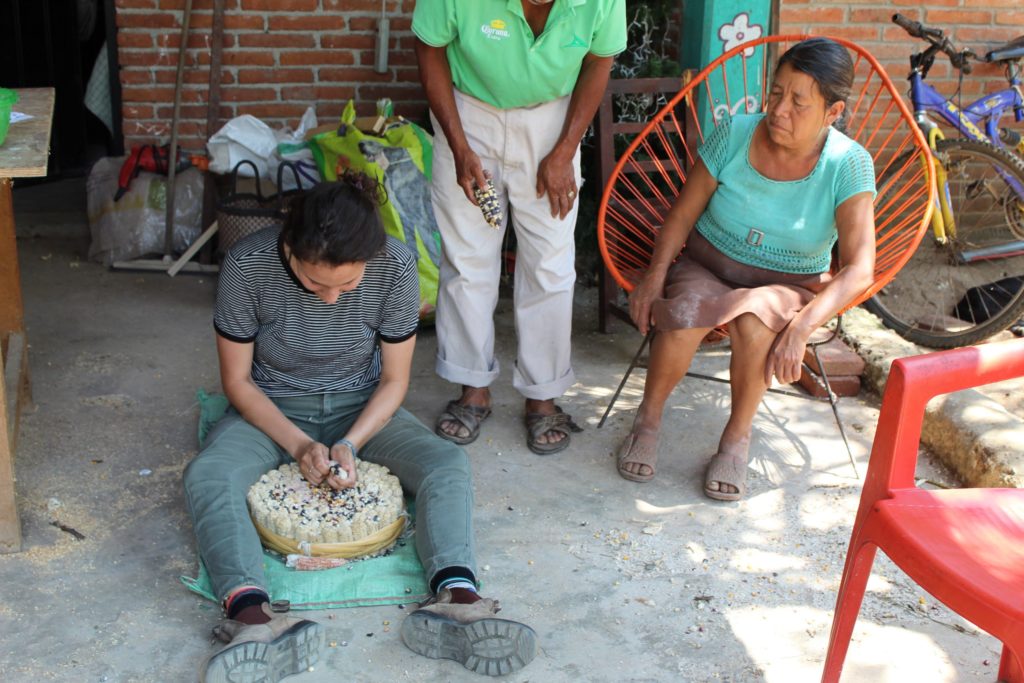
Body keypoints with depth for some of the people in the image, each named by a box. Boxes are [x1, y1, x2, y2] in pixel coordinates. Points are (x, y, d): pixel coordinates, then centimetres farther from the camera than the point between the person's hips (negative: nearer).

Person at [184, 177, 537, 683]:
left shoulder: (396, 267, -20)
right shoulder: (246, 267, -23)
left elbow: (394, 379, -8)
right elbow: (237, 380, -10)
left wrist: (351, 444, -23)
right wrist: (299, 445, -23)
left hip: (361, 408, 1)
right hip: (272, 410, -1)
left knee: (449, 464, -26)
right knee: (206, 476, -32)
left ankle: (457, 598, -45)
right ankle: (254, 617, -52)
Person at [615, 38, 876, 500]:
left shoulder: (848, 166, -15)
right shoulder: (735, 135, -11)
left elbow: (859, 269, -22)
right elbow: (683, 214, -3)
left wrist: (801, 327, -35)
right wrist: (656, 275, -18)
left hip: (789, 291, -1)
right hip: (705, 268, 1)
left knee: (753, 320, -36)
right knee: (686, 314, -33)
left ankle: (738, 435, -10)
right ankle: (648, 418, -5)